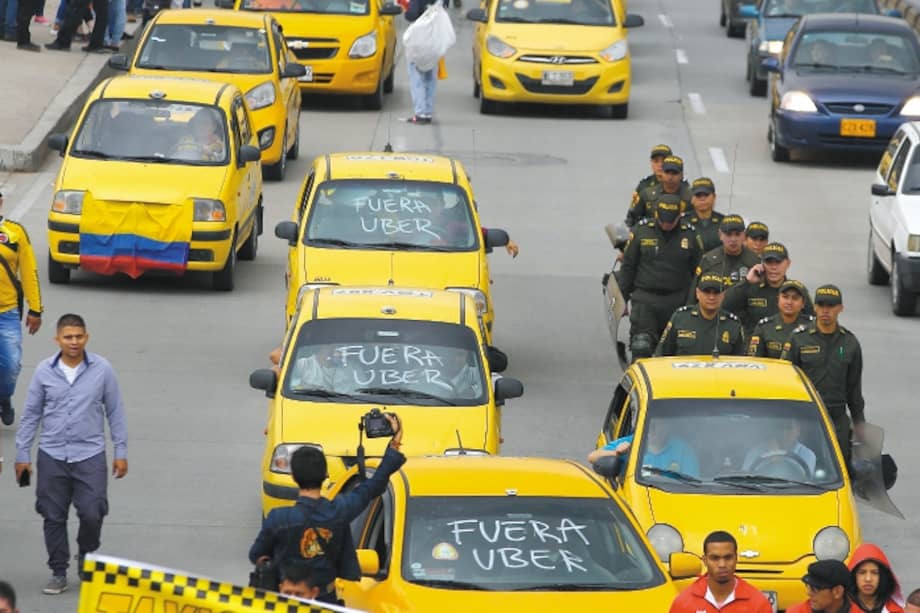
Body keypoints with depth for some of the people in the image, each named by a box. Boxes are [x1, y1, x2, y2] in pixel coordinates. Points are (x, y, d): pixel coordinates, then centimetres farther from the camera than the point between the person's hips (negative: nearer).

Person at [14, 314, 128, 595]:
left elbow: (115, 411, 3)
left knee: (92, 514, -6)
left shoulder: (102, 369, -4)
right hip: (52, 456, 1)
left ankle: (87, 561, 22)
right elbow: (31, 414, 6)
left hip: (90, 455, -1)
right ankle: (58, 572, 20)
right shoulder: (44, 371, -2)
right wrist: (22, 454, 5)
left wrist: (121, 452, 2)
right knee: (54, 517, 6)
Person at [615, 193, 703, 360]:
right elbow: (628, 267, 6)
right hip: (644, 299, -1)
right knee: (641, 347, -12)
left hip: (677, 302, 1)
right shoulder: (641, 231, -1)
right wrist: (621, 299, 4)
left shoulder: (690, 235, 1)